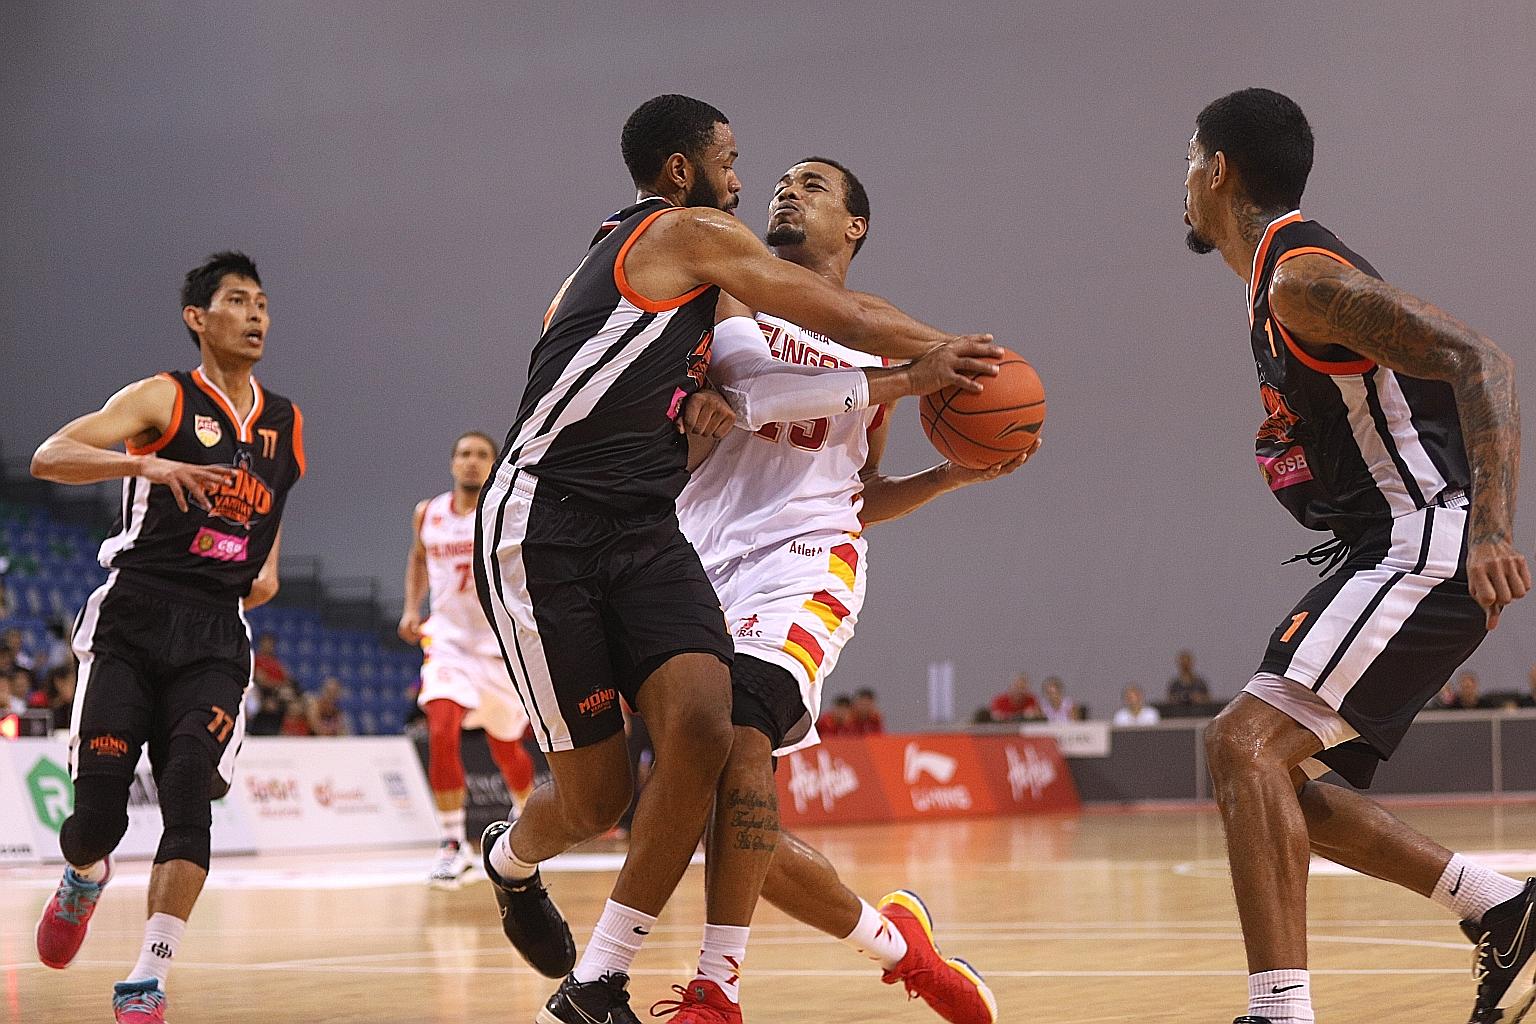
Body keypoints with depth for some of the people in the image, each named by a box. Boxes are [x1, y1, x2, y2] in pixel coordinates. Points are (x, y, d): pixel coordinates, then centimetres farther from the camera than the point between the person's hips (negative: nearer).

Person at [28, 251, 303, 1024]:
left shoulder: (287, 426, 16)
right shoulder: (164, 399, 0)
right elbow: (48, 458, -13)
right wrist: (144, 464, -29)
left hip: (215, 638, 3)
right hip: (132, 619, -3)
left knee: (189, 794, -16)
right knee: (98, 811, -5)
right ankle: (84, 879, 32)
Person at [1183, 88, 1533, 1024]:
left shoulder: (1300, 277, -14)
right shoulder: (1283, 280, 18)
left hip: (1424, 549, -10)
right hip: (1392, 554, 10)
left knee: (1247, 743, -21)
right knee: (1270, 774, 12)